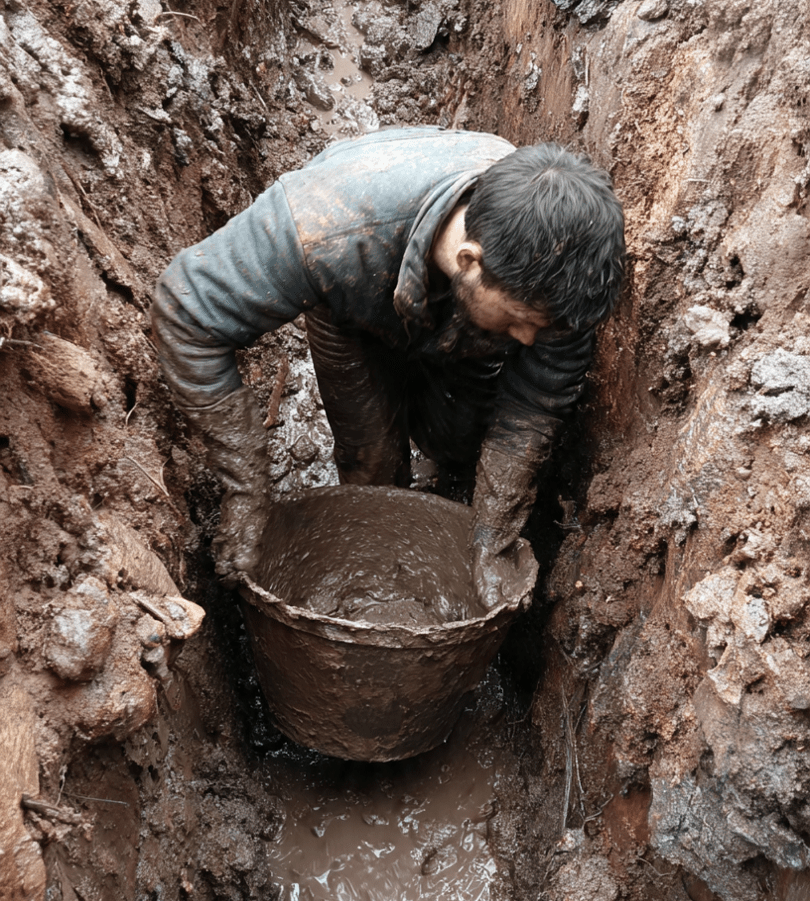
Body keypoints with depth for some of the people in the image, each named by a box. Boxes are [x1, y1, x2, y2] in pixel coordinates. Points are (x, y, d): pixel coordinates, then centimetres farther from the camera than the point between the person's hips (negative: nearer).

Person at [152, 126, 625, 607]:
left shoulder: (567, 260, -39)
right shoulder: (334, 226, -50)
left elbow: (532, 410, -25)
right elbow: (187, 315, -39)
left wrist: (490, 546, -20)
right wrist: (247, 495, -38)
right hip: (361, 318, -2)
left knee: (461, 445, -3)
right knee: (374, 468, -5)